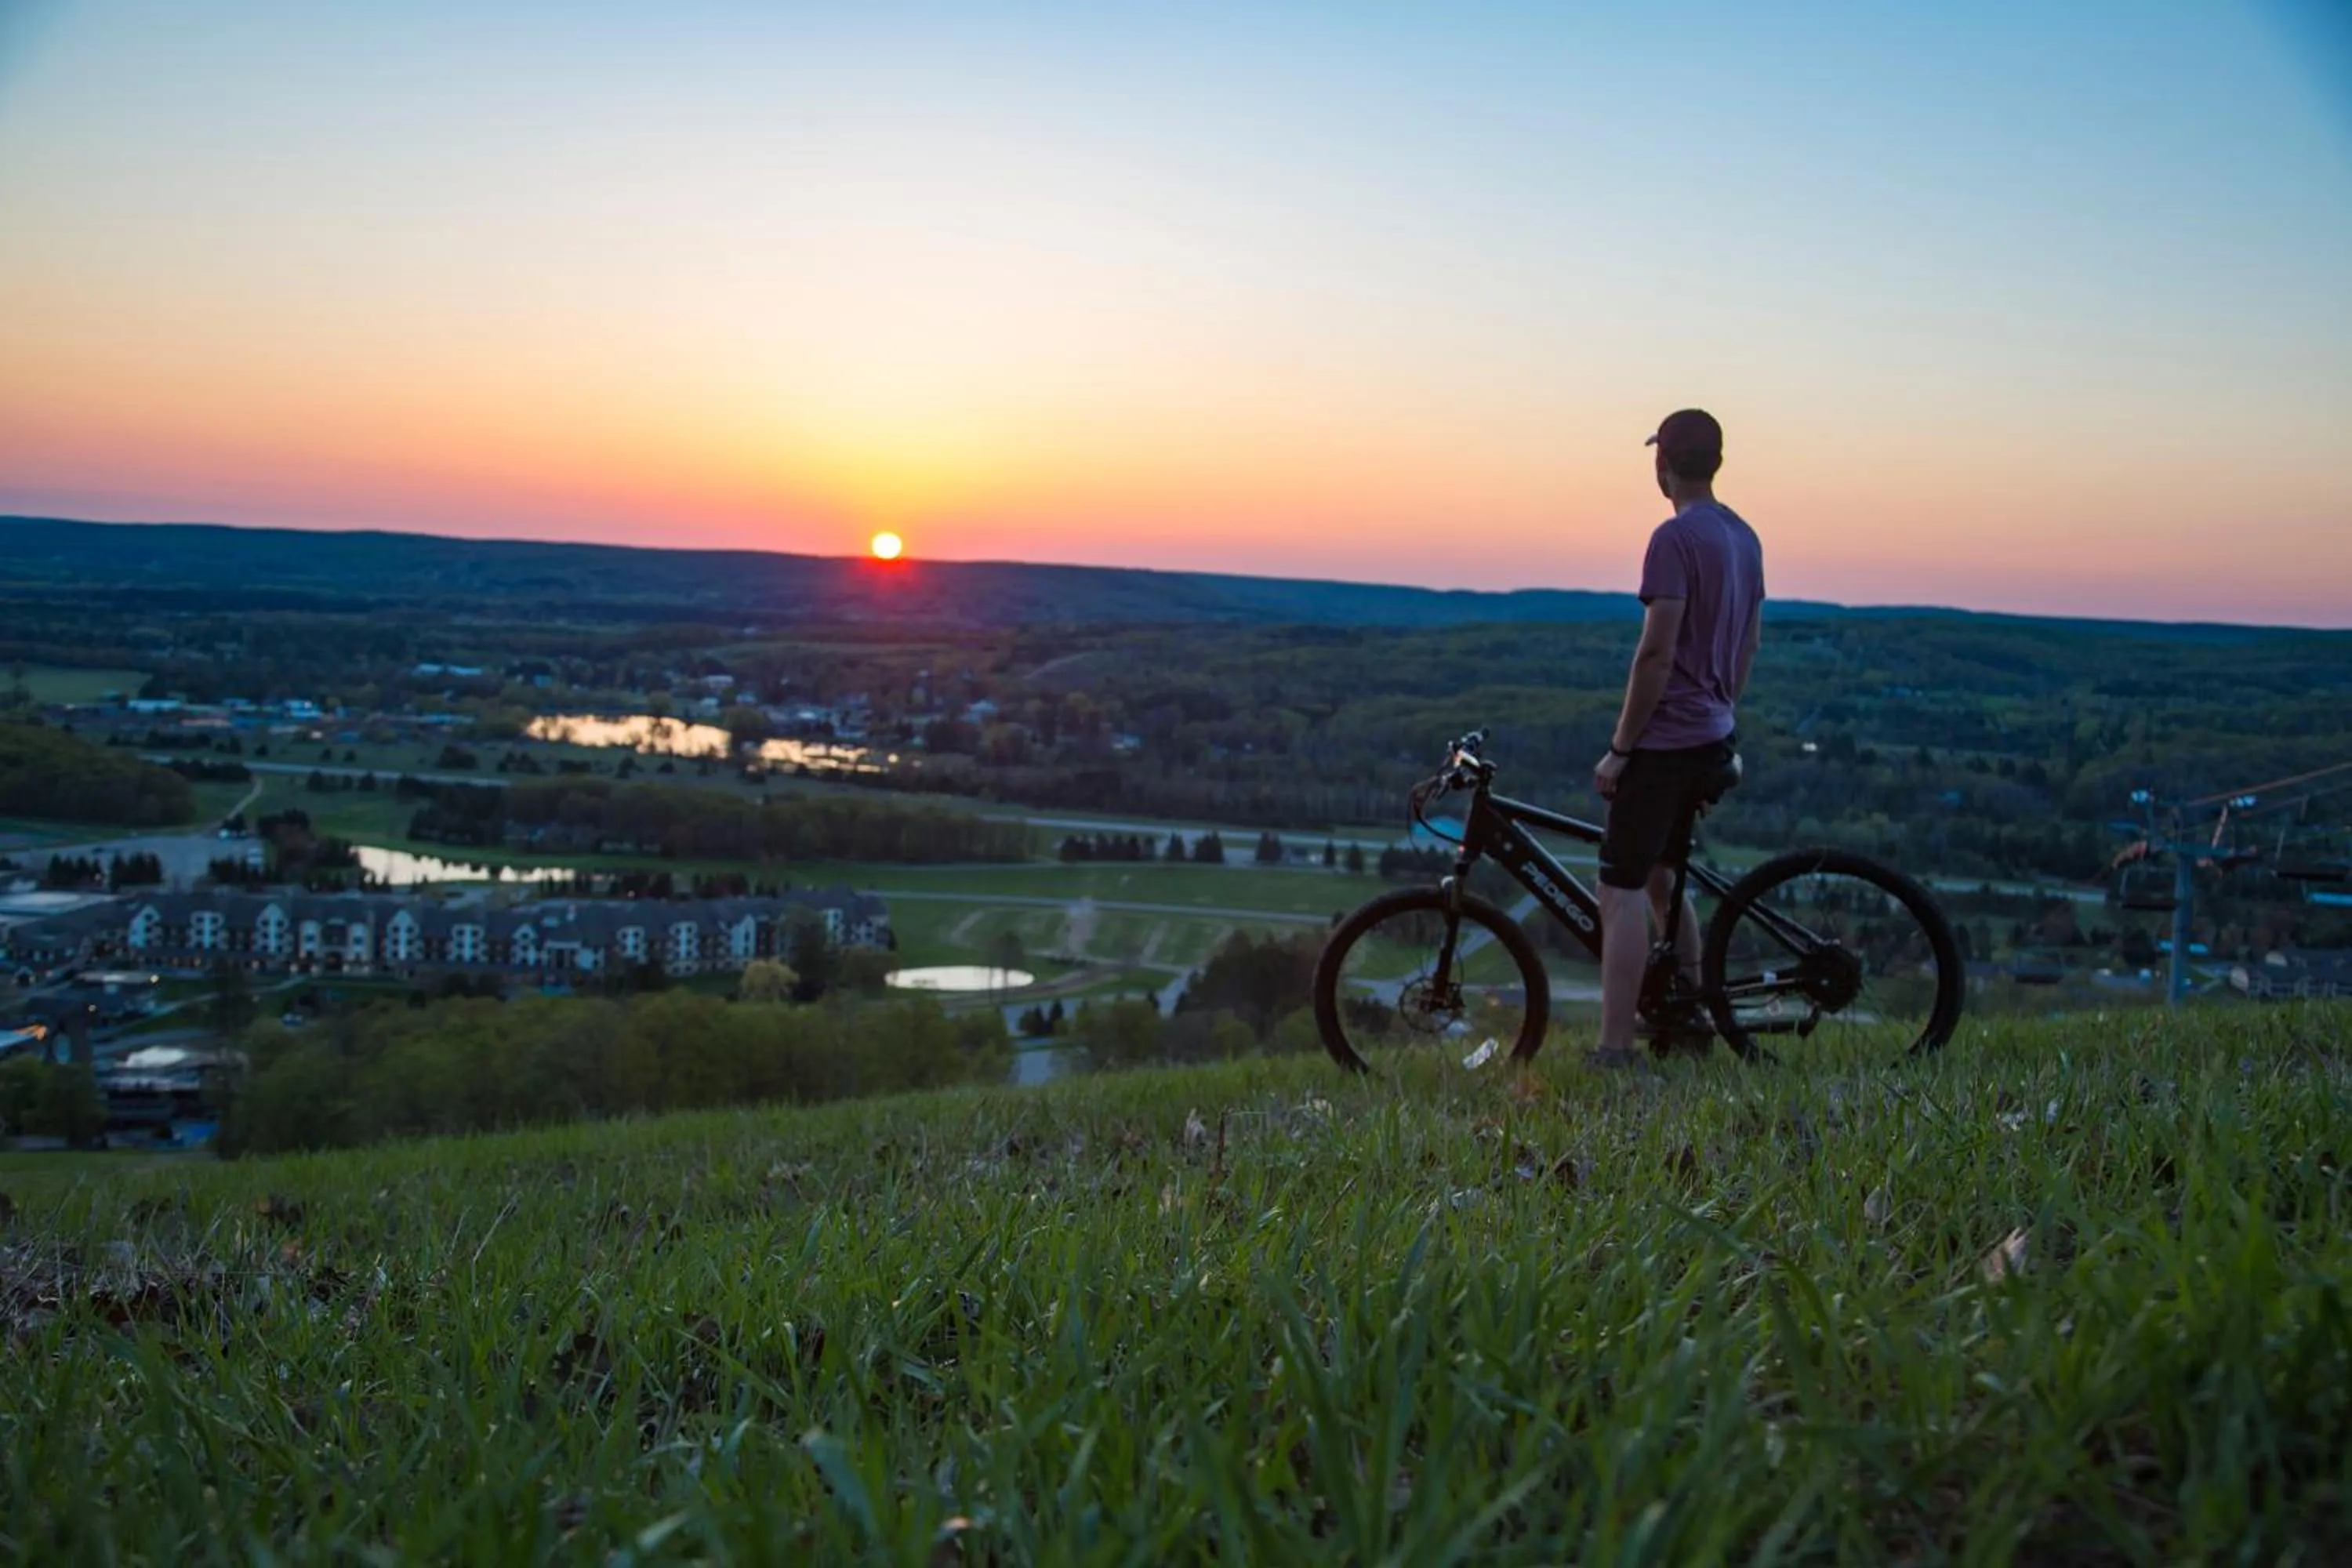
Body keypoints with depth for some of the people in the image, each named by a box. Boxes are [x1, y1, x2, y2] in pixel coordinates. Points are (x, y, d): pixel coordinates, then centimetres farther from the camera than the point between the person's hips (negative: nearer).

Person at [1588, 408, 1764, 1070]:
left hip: (1665, 741, -9)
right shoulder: (1743, 536, 11)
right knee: (1661, 878, 21)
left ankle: (1614, 1050, -7)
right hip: (1713, 739, 9)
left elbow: (1656, 654, -20)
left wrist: (1618, 749, -14)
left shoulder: (1676, 537, -16)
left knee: (1621, 890, -6)